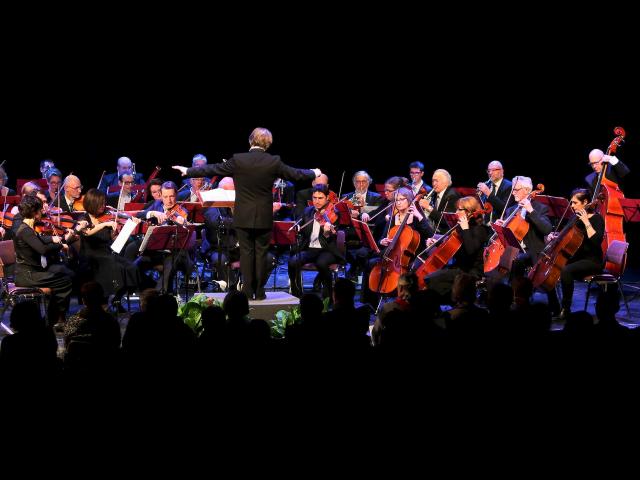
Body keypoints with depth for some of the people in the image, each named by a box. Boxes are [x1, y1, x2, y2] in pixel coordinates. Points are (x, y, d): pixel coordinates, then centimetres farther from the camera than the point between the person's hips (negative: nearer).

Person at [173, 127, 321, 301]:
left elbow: (213, 169, -2)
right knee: (261, 253, 7)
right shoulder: (274, 162, -6)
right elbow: (295, 174, 6)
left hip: (243, 217, 0)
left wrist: (188, 171, 11)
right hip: (264, 218, 0)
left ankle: (248, 290, 7)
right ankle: (260, 291, 10)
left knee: (246, 252, 7)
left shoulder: (238, 160, -9)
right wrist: (313, 173, 26)